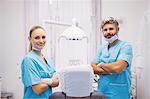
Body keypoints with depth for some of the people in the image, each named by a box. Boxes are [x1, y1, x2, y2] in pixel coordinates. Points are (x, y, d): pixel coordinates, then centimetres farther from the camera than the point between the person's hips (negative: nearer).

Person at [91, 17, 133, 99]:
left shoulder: (126, 46, -10)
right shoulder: (102, 47, 8)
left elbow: (117, 67, -24)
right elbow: (92, 67, 0)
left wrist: (101, 65, -7)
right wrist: (111, 70, -15)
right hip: (101, 90, 5)